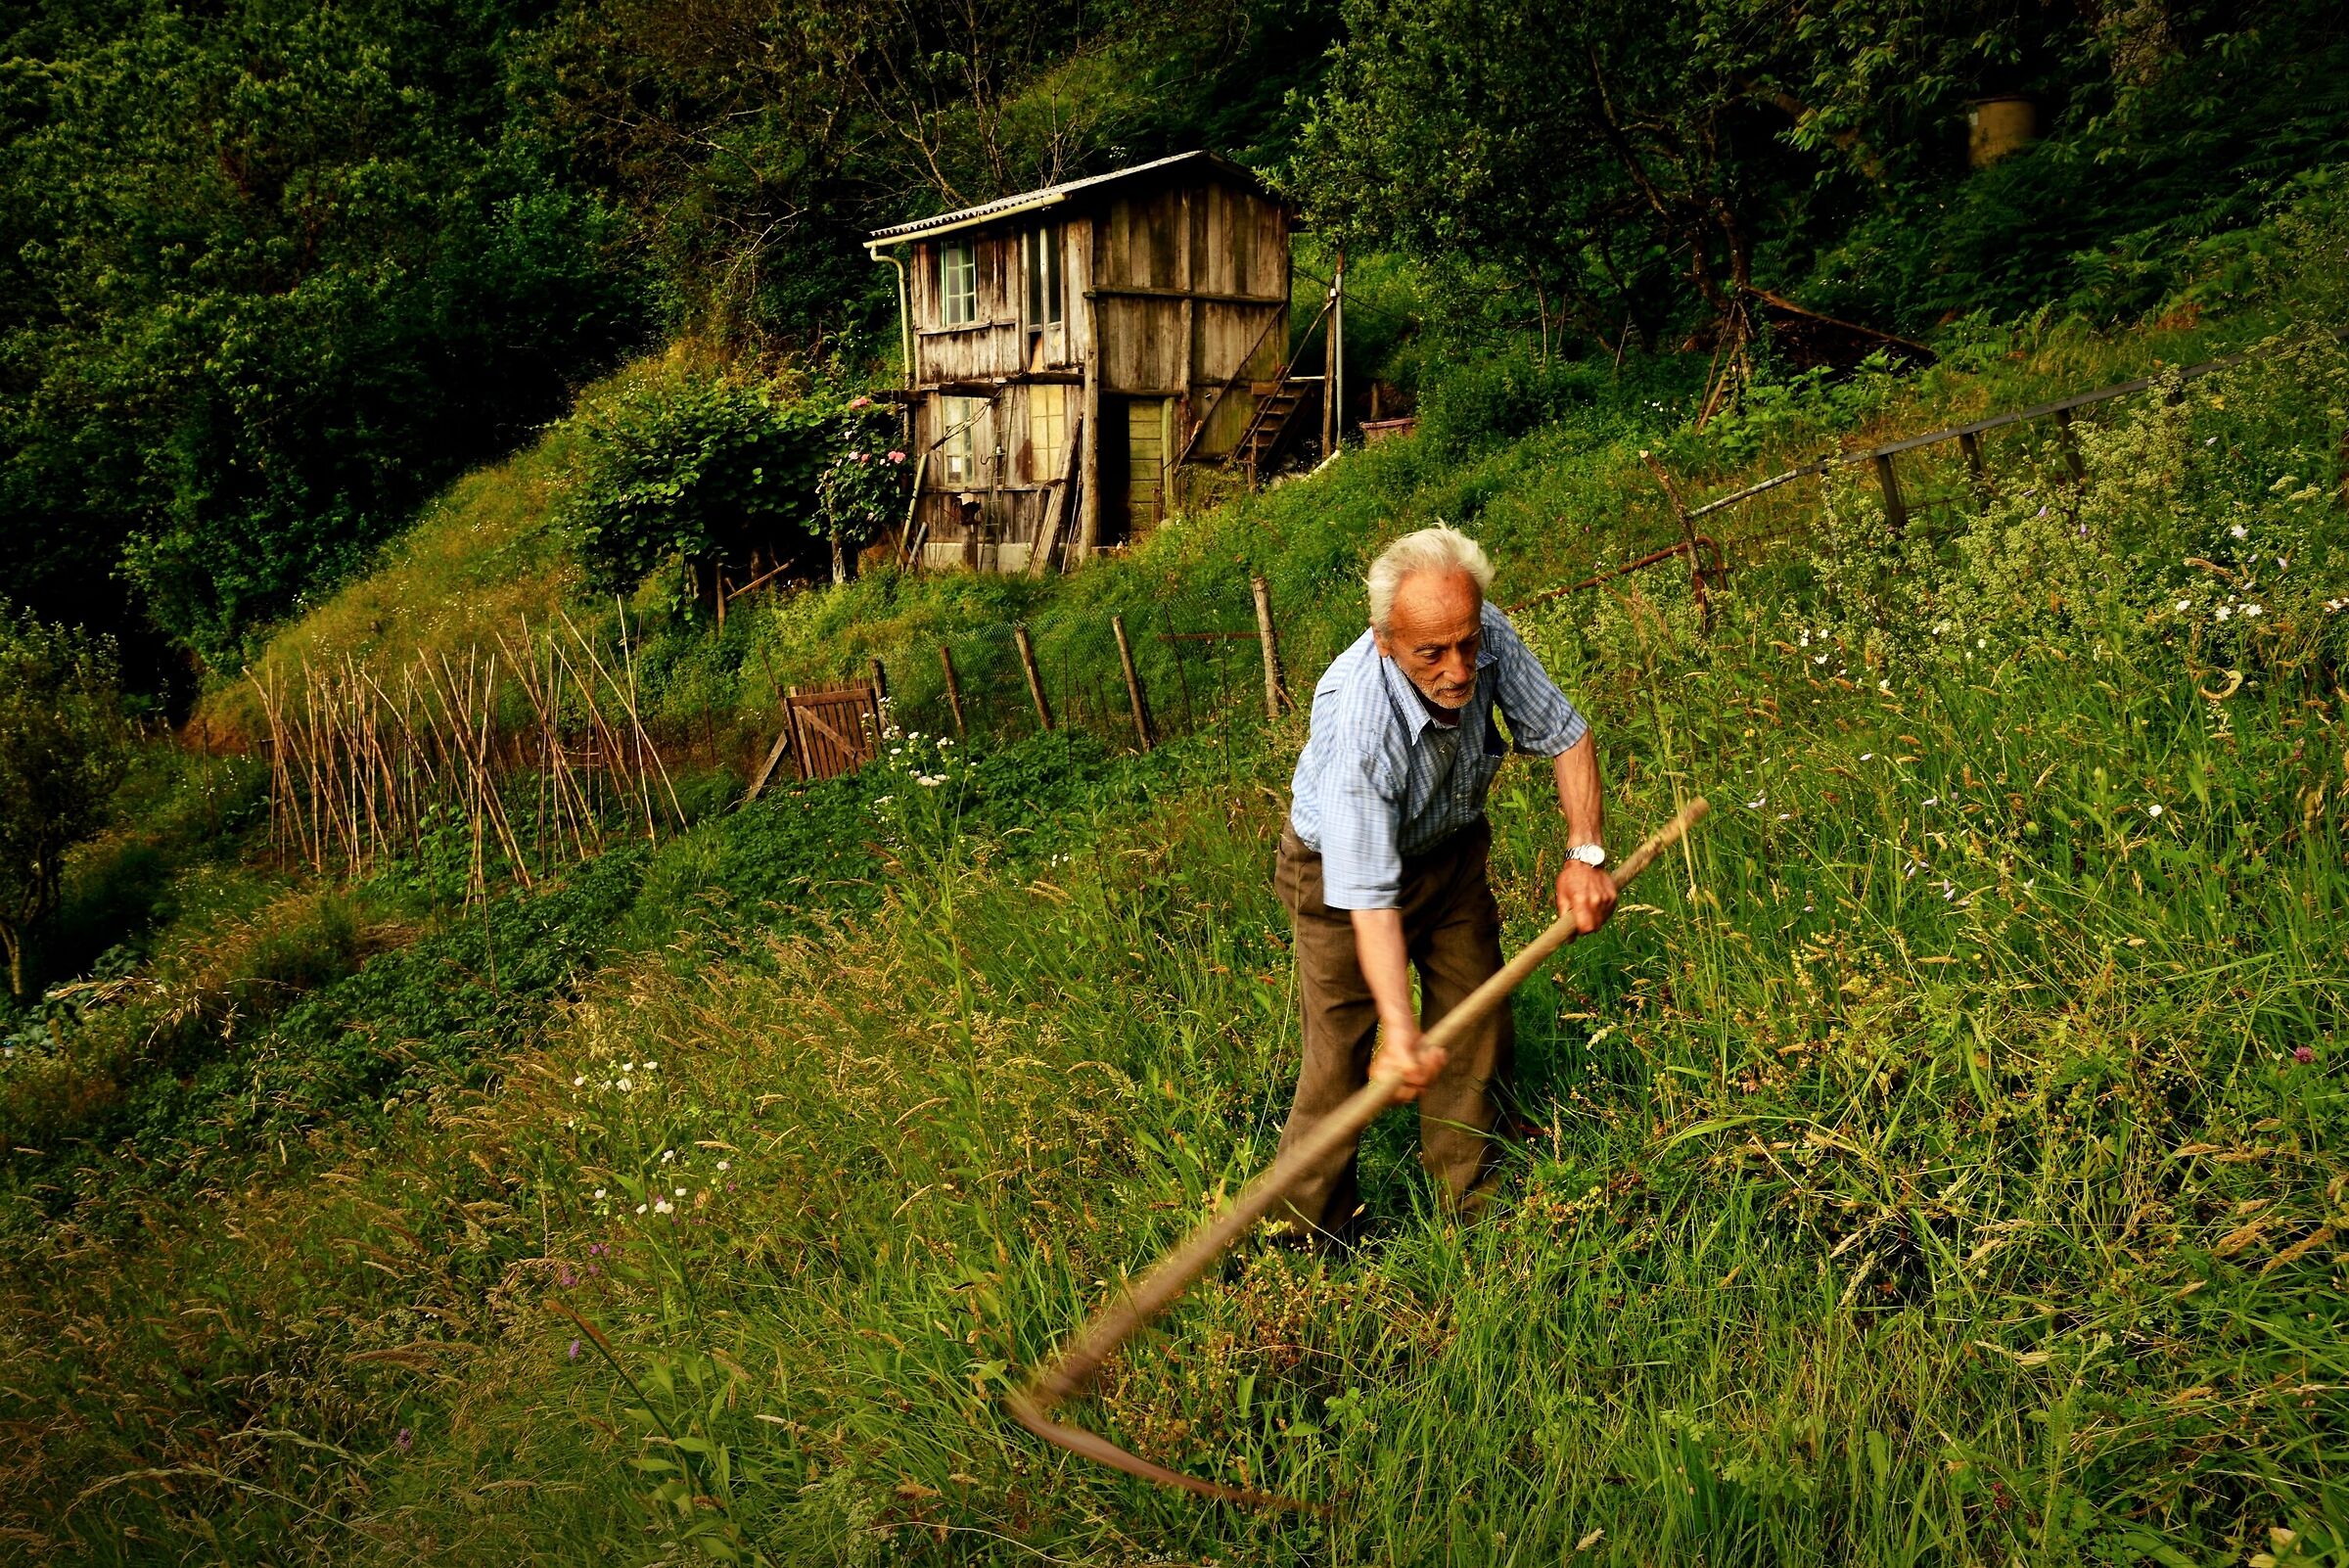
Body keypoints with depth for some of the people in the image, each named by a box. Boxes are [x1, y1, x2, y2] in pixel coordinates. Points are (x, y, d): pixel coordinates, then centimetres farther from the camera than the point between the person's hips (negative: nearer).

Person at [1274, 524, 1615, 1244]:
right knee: (1342, 1056, -3)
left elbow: (1565, 735, -10)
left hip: (1453, 853, 5)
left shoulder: (1489, 638, -26)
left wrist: (1585, 853, -22)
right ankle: (1308, 1235, 17)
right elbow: (1369, 896, -41)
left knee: (1478, 1034, 10)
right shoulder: (1356, 724, -41)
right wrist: (1400, 1028, -49)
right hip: (1346, 866, -5)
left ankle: (1469, 1200, 29)